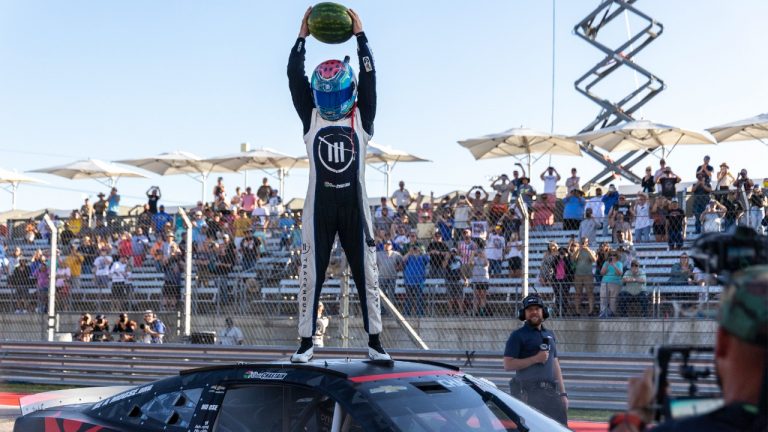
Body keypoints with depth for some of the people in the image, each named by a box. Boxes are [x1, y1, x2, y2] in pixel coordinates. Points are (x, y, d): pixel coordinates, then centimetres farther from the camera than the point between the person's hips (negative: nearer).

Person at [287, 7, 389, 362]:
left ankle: (374, 341, 12)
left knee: (366, 273, 4)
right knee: (311, 274, 3)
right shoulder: (312, 119, 8)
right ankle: (306, 341, 10)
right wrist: (302, 36, 2)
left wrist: (360, 35, 2)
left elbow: (369, 77, 0)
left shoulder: (361, 119, 7)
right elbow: (295, 77, 3)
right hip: (319, 205, 0)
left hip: (353, 204, 0)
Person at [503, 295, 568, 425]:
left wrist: (563, 393, 17)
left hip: (552, 391, 6)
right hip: (529, 392, -6)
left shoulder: (550, 335, 20)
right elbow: (508, 365, -10)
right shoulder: (518, 335, -1)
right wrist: (536, 358, -15)